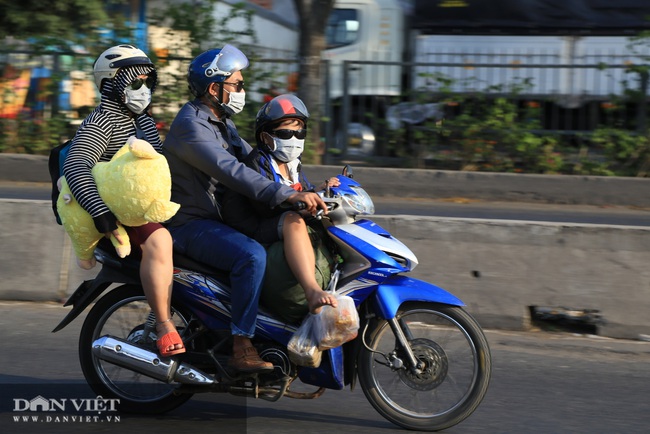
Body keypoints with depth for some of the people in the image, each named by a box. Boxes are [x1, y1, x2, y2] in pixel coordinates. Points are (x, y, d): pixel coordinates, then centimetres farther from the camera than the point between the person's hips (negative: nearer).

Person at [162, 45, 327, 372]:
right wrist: (288, 195, -38)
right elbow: (231, 172, -30)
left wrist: (310, 189, 1)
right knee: (252, 255, -33)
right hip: (190, 225, -10)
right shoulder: (190, 124, -18)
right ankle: (241, 348, -30)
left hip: (218, 219, 10)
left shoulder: (221, 123, 16)